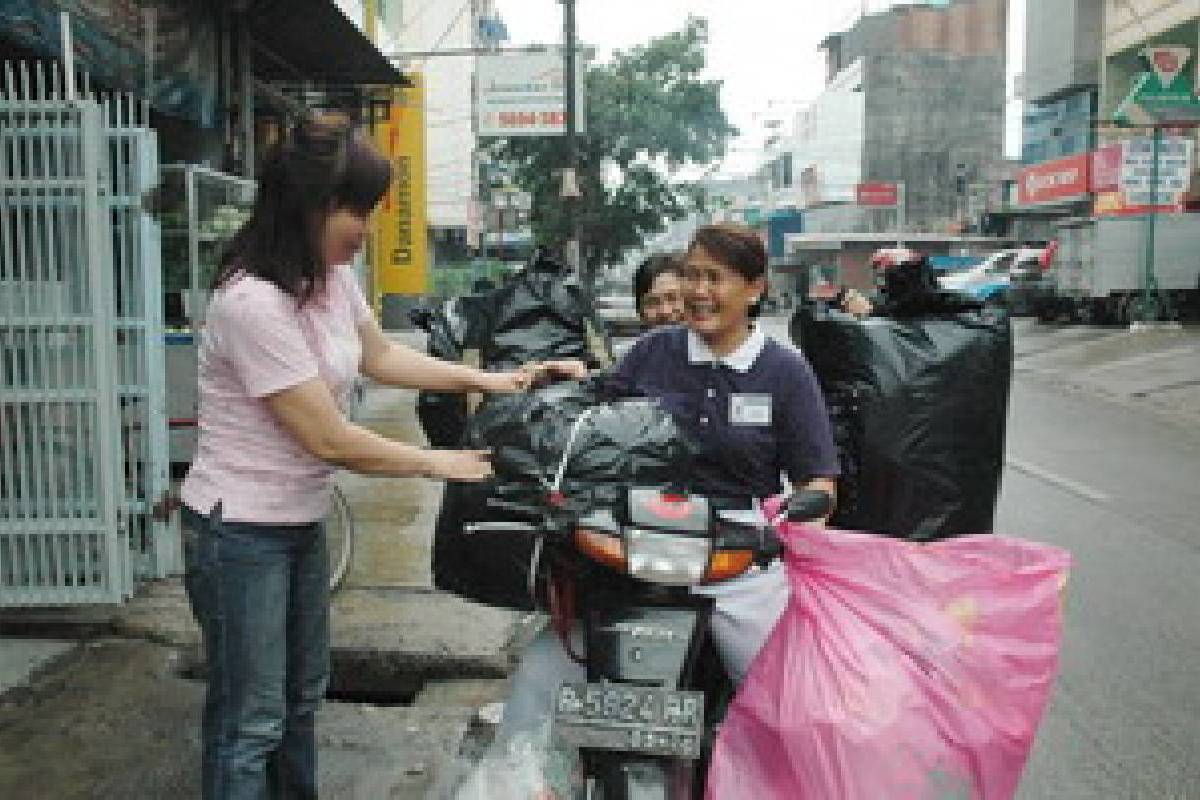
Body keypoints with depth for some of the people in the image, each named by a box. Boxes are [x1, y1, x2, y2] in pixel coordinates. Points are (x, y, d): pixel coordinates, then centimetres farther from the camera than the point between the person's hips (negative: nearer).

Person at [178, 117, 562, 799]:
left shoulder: (332, 276, -1)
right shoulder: (253, 301, -28)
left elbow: (380, 355, 16)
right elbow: (329, 439, -25)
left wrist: (489, 380, 9)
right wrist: (438, 463, -14)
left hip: (302, 519, 9)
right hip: (240, 533, -9)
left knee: (302, 696, 23)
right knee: (252, 723, 4)